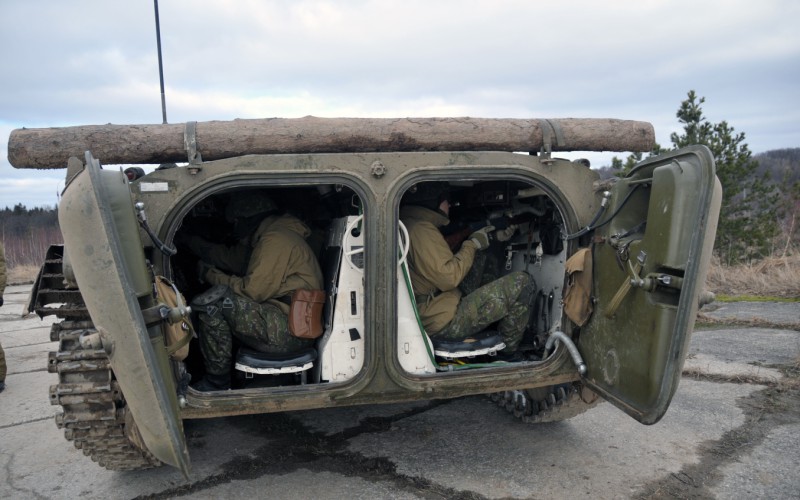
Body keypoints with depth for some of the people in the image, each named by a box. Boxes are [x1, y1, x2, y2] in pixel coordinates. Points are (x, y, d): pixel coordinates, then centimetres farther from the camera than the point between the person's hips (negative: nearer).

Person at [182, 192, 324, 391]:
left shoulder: (275, 239, -13)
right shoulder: (264, 237, 19)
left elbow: (252, 291, -18)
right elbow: (229, 257, 28)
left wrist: (211, 274, -4)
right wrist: (190, 240, 34)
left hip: (291, 331, -11)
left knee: (214, 301, -17)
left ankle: (216, 383, -4)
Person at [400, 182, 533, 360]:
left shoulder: (410, 225, 16)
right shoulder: (421, 230, -17)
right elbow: (449, 277, -22)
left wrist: (469, 234, 17)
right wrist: (472, 244, -9)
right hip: (445, 321, -11)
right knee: (521, 282, -12)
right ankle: (509, 352, 4)